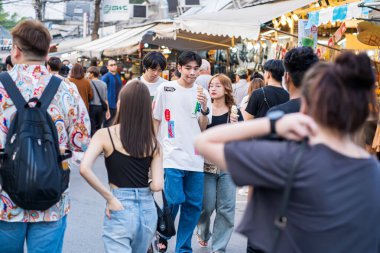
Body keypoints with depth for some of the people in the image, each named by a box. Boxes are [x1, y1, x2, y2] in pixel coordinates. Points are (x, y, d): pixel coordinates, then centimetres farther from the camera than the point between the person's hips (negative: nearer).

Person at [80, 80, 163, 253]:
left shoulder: (105, 134, -6)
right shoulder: (152, 141, 1)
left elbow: (85, 169, -20)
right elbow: (158, 185, -5)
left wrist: (110, 198, -13)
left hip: (120, 209, -4)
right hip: (148, 210, 4)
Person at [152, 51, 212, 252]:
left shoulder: (202, 93, 8)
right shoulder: (166, 89, 0)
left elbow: (203, 128, 6)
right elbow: (155, 120, 6)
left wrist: (204, 108, -11)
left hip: (195, 158, 4)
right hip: (172, 156, -3)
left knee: (194, 205, 6)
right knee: (174, 200, -13)